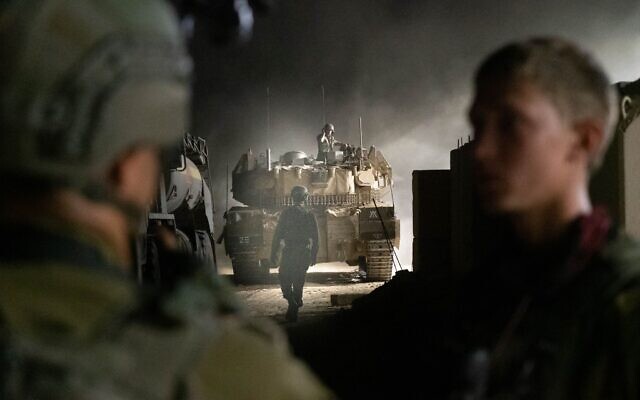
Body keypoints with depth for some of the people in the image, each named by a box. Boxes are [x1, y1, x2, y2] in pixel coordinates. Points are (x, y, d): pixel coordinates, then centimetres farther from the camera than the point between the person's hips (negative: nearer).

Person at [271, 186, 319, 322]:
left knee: (284, 278, 5)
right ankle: (294, 312, 19)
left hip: (289, 252, -3)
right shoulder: (310, 215, 4)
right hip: (304, 253, 3)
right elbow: (315, 238, 6)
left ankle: (292, 301, -21)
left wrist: (273, 253, -1)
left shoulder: (286, 213, -4)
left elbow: (278, 234, -5)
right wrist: (313, 256, 13)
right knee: (298, 281, 13)